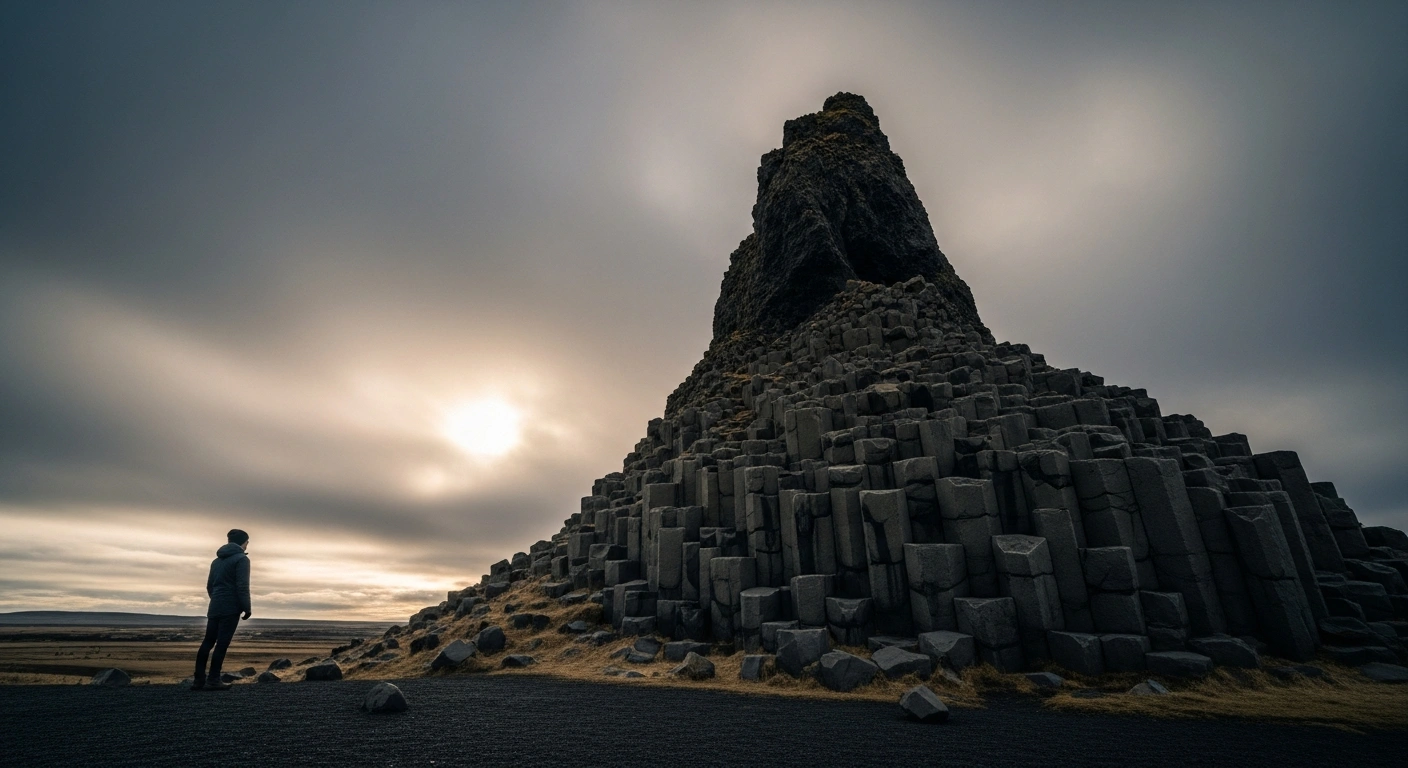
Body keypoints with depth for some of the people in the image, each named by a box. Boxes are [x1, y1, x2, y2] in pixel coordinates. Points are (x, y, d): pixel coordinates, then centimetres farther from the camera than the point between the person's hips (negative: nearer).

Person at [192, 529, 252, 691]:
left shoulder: (217, 560, 17)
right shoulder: (241, 559, -10)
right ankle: (213, 680, -2)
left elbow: (209, 585, 19)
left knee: (208, 642, 10)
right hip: (230, 608, -8)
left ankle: (199, 679, 12)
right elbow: (242, 586, -16)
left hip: (214, 608, 8)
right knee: (222, 643, -4)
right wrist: (246, 607, -10)